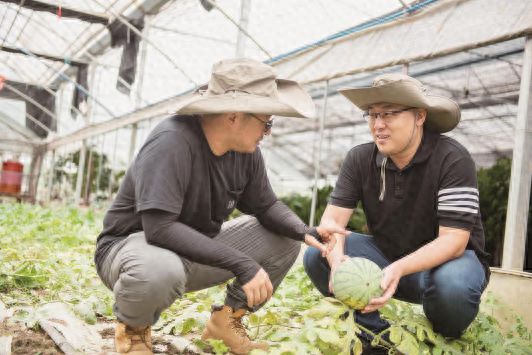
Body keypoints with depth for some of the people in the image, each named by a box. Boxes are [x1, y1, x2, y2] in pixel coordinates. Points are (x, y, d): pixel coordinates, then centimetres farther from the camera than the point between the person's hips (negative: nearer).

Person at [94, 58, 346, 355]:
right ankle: (133, 328, -5)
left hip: (197, 252, 7)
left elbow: (266, 206, 4)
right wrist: (241, 263, -37)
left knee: (285, 240, -3)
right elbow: (159, 228, -37)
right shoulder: (172, 142, -30)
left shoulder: (246, 151, -8)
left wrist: (306, 233, -16)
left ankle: (228, 319, 13)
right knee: (160, 270, -42)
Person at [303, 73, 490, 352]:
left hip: (445, 257, -3)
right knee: (316, 256, -17)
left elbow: (453, 240, -25)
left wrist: (398, 269, -42)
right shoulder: (359, 159, -8)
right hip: (385, 253, 4)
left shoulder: (452, 159, -20)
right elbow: (332, 219, -13)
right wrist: (337, 259, -37)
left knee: (452, 285, -38)